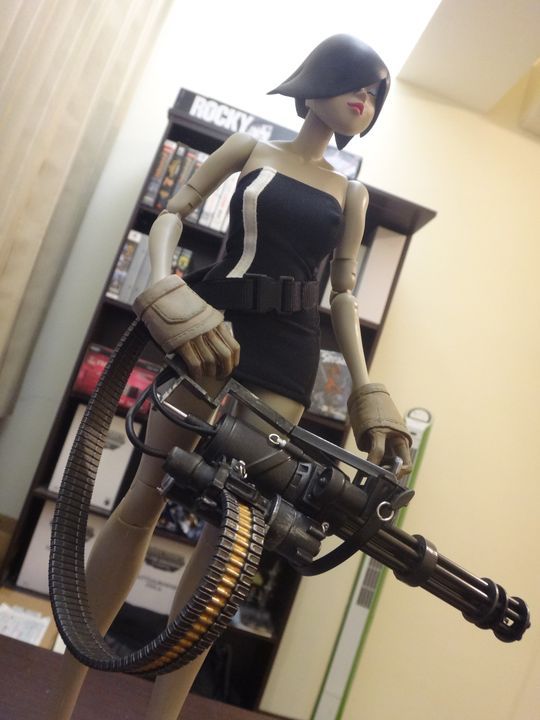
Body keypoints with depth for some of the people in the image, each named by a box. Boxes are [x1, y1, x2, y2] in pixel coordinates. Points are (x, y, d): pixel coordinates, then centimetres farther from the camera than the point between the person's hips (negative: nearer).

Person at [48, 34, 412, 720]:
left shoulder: (352, 194, 17)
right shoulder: (248, 148, 12)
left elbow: (344, 292, 14)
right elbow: (172, 212, 6)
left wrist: (367, 391, 4)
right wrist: (164, 290, -14)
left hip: (287, 352, 2)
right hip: (213, 322, -2)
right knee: (147, 498, -3)